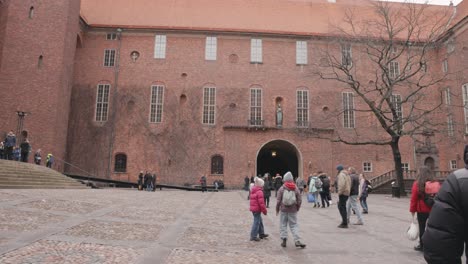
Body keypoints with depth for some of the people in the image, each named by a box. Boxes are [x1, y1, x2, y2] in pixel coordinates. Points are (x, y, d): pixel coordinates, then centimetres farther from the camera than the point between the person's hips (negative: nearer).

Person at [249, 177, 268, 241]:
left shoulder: (252, 191, 10)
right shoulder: (259, 192, -18)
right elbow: (261, 203, -21)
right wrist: (264, 210, -11)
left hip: (253, 208, 9)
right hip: (257, 209, -9)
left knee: (260, 221, 20)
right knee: (256, 222, -1)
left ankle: (261, 234, 31)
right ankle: (253, 236, 4)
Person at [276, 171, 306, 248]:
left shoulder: (281, 189, -7)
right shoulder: (296, 188, -2)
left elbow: (278, 200, -5)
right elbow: (299, 200, 1)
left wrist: (277, 209, 8)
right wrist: (297, 208, 15)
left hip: (283, 210, -1)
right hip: (293, 210, 1)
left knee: (283, 225, 10)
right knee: (294, 225, 7)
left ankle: (284, 240, 8)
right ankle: (297, 241, -2)